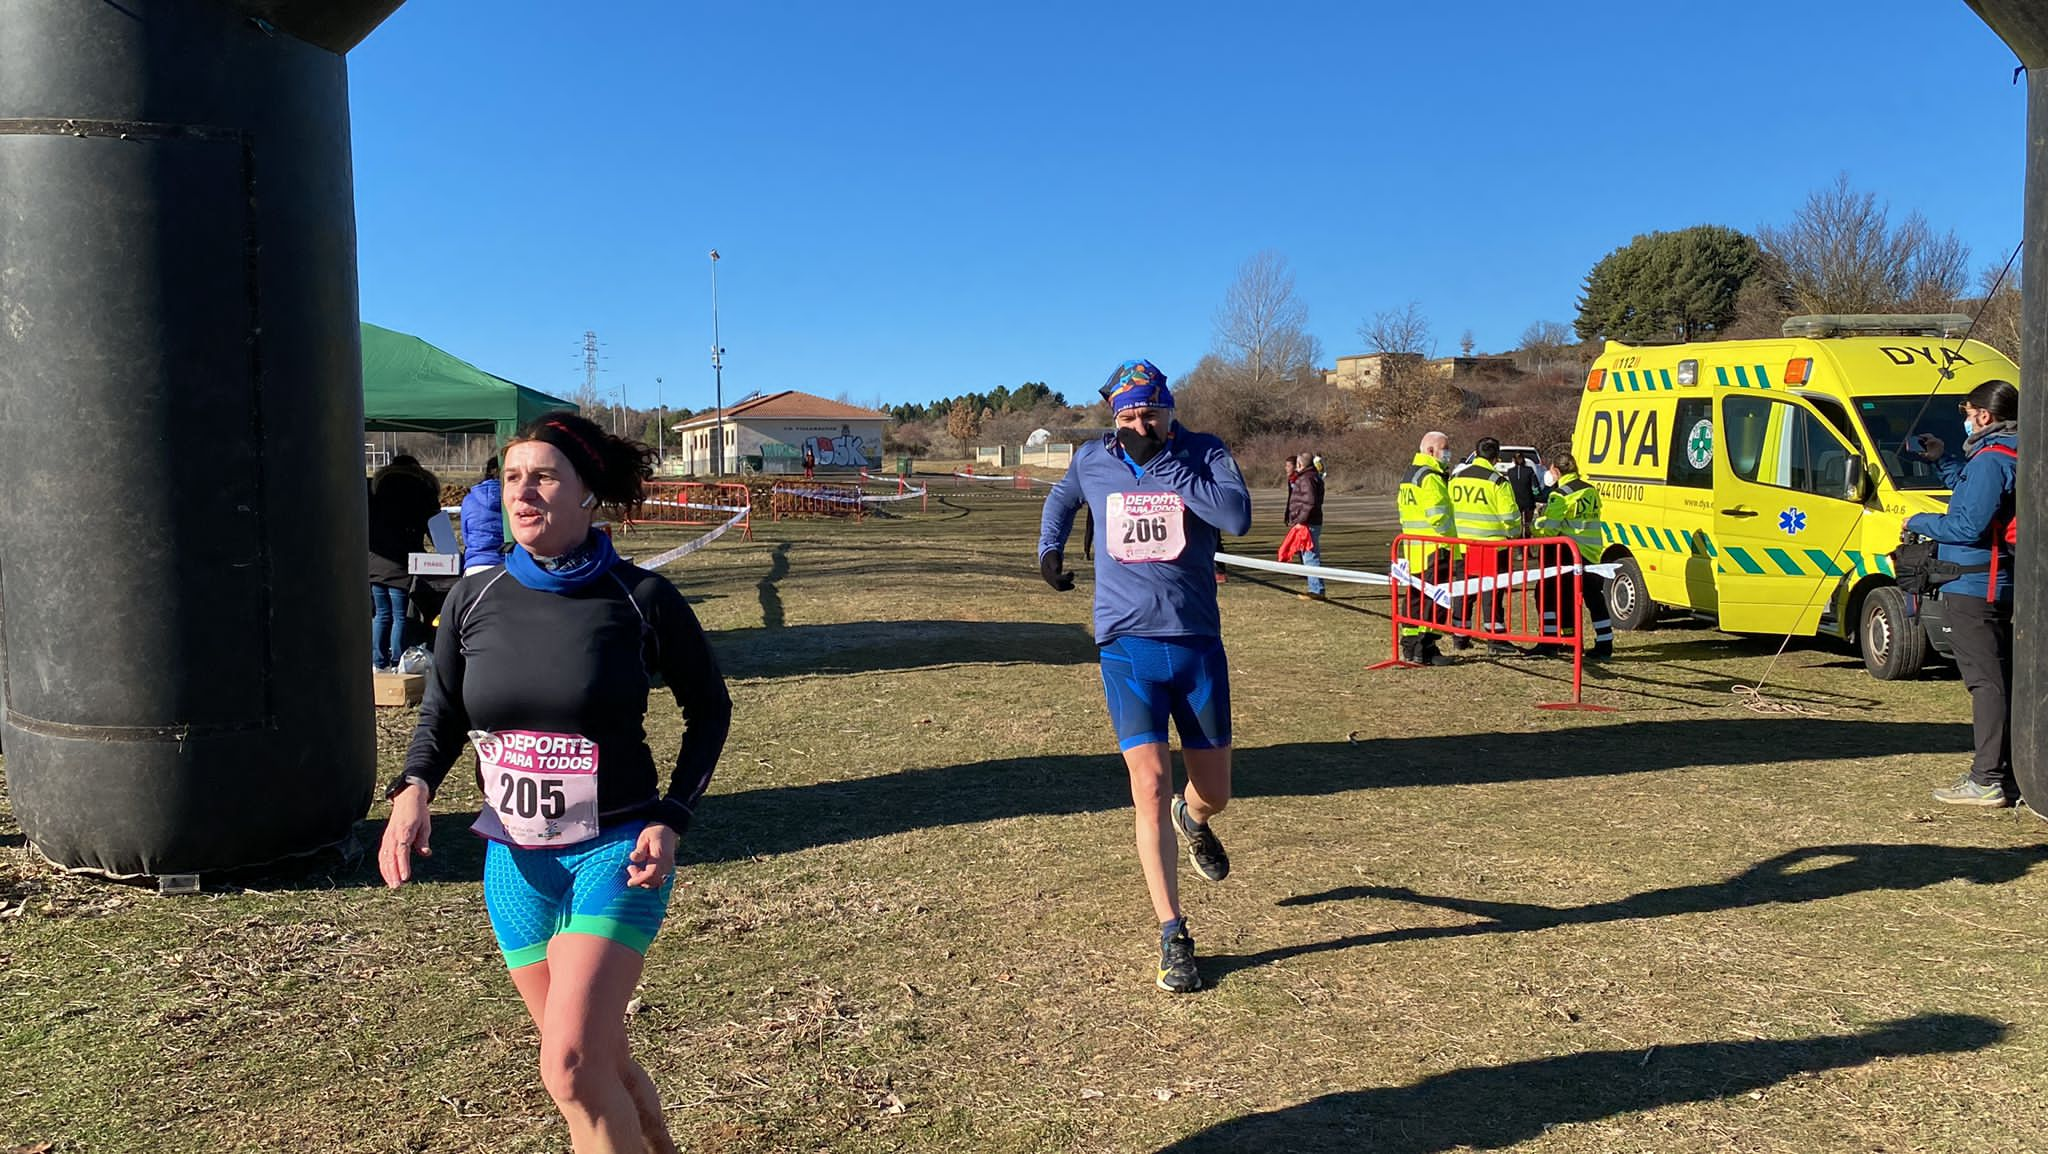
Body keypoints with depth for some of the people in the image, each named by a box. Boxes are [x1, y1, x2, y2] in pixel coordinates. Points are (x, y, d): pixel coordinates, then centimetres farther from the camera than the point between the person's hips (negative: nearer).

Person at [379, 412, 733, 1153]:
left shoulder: (640, 599, -11)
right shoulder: (475, 600, -2)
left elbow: (708, 708, 1)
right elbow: (442, 713, 12)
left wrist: (670, 820, -9)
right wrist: (413, 789, -8)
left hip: (615, 850, -4)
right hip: (515, 861, 4)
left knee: (571, 1068, -16)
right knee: (602, 1063, 14)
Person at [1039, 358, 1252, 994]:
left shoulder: (1205, 454, -3)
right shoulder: (1091, 460, 5)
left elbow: (1238, 517, -23)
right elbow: (1062, 498, 29)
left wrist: (1163, 466, -22)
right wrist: (1049, 547, 13)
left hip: (1197, 643, 0)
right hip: (1127, 646, 0)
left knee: (1215, 794, 10)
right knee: (1150, 788, -11)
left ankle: (1192, 819, 50)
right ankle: (1173, 937, 1)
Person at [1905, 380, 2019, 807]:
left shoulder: (1990, 460, -16)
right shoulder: (2011, 458, 15)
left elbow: (1970, 526, -21)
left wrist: (1920, 522, -7)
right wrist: (1941, 460, 27)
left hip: (1971, 588, -10)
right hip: (1995, 586, 10)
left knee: (1986, 680, -9)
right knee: (1999, 679, 14)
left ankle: (1987, 781, -7)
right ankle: (2006, 774, 21)